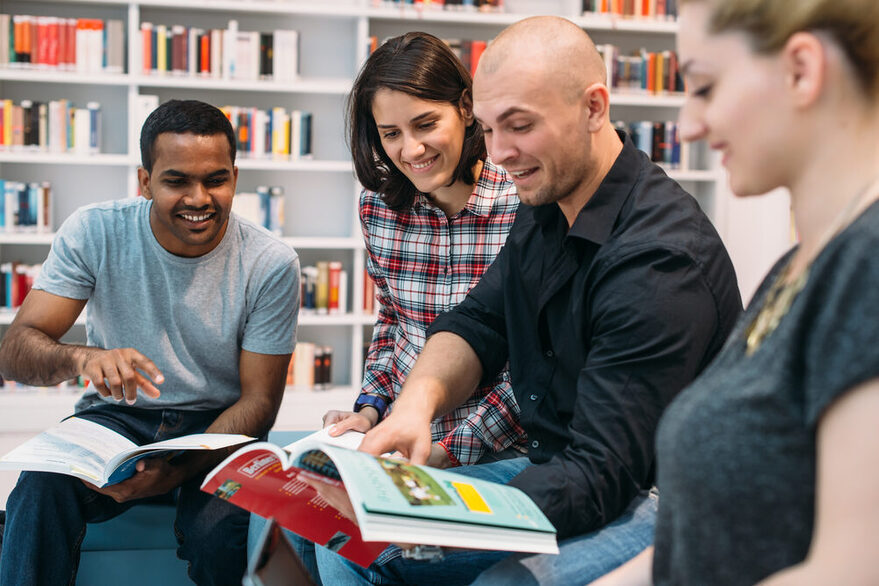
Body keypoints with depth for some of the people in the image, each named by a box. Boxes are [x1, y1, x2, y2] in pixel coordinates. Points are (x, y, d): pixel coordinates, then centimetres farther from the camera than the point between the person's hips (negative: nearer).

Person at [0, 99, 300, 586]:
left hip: (218, 424, -1)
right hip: (115, 417, 1)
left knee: (219, 529, -31)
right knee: (39, 495, -30)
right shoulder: (94, 232, -10)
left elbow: (258, 400, -10)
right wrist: (81, 358, -40)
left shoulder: (271, 265, -12)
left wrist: (176, 472, -28)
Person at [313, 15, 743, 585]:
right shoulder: (545, 210, 5)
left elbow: (601, 477, -28)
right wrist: (418, 401, -14)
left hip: (656, 502, -8)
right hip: (556, 468, 8)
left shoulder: (660, 259, -25)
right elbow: (476, 324, 10)